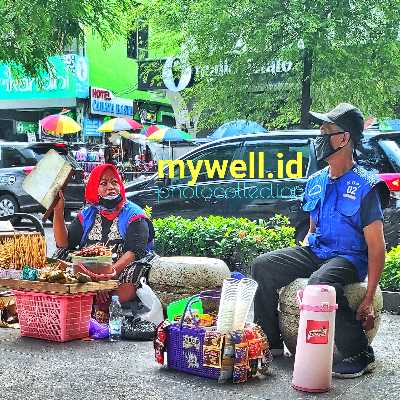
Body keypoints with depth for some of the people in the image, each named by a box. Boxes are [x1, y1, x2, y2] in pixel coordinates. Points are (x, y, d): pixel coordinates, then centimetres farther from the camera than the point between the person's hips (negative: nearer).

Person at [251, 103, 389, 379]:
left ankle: (360, 355, -20)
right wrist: (298, 259, 4)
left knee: (320, 282, -38)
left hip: (350, 257, -7)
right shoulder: (316, 182, 10)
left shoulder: (365, 185, -12)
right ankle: (270, 342, 3)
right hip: (316, 251, 7)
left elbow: (377, 246, -14)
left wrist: (369, 300, -19)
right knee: (263, 265, -9)